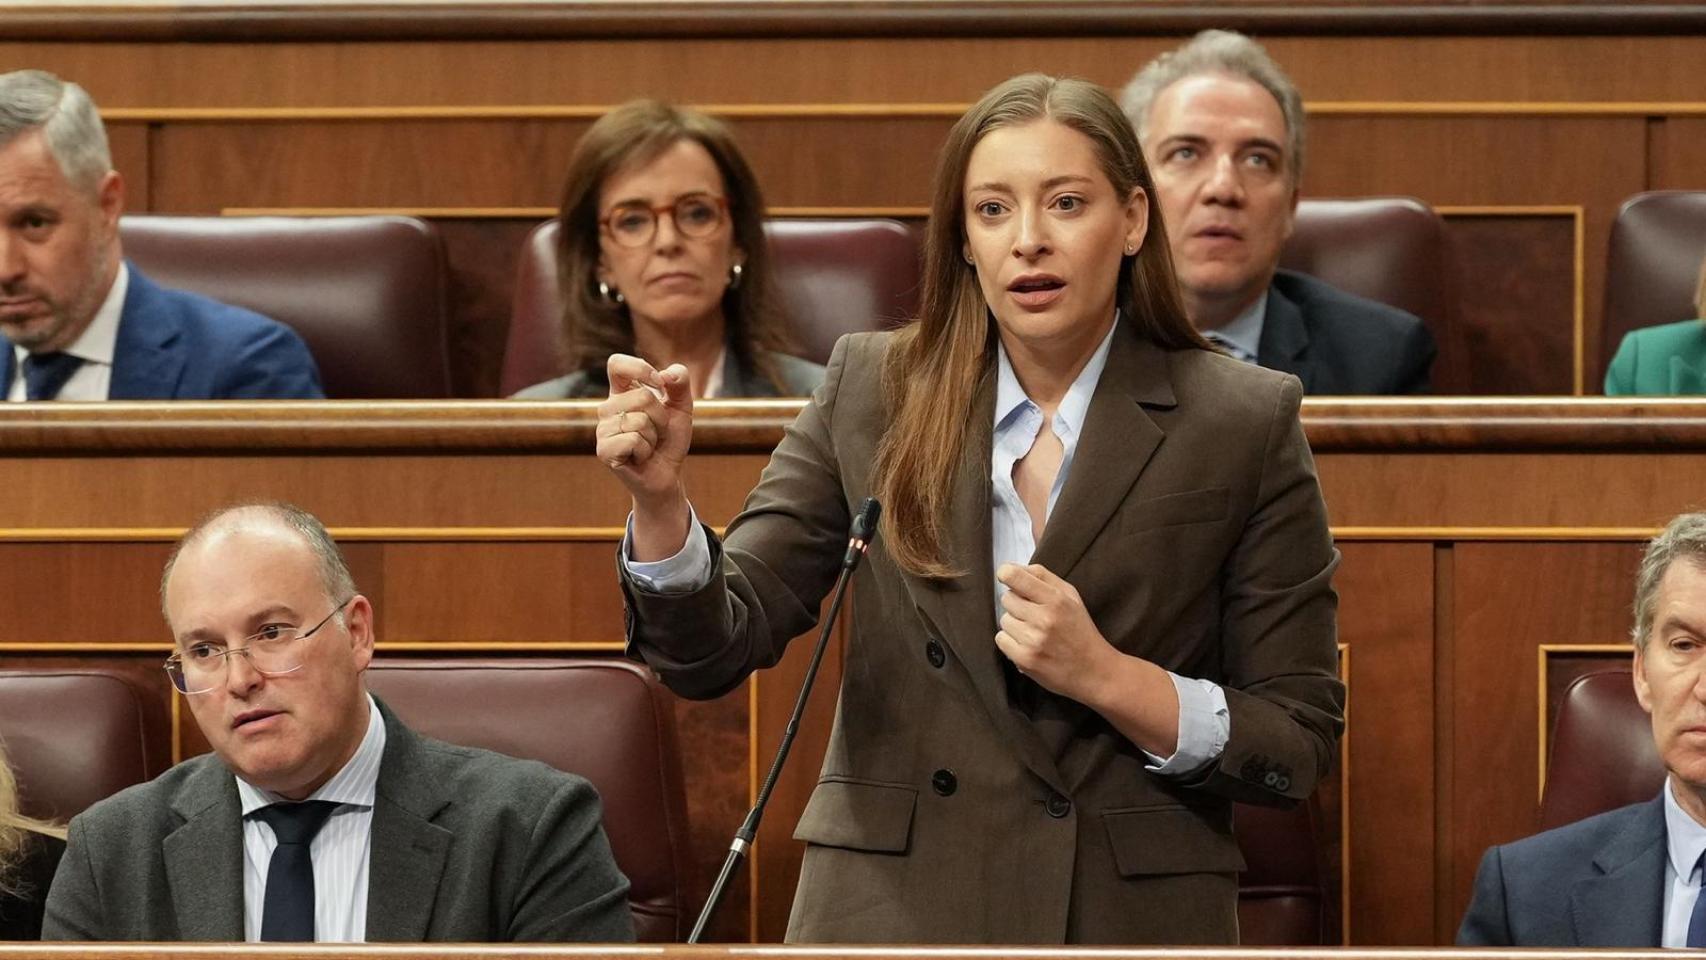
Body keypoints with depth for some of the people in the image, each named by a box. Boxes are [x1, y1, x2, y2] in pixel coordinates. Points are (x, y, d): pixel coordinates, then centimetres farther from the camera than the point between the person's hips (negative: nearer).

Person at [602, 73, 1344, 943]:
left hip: (1129, 919, -1)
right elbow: (715, 650, -4)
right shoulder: (873, 391, 1)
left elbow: (1298, 748, -3)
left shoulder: (1244, 426, -4)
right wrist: (660, 500, -22)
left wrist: (1105, 675, -17)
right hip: (893, 905, 1)